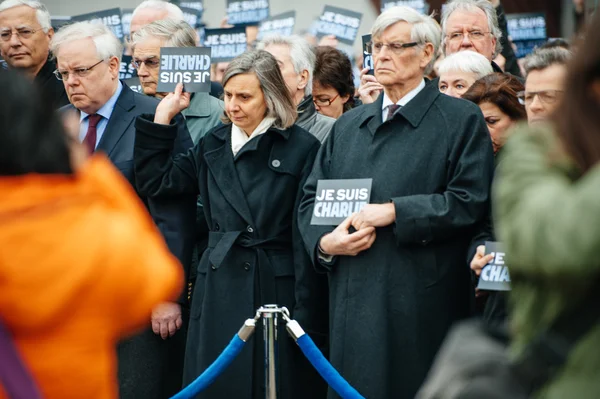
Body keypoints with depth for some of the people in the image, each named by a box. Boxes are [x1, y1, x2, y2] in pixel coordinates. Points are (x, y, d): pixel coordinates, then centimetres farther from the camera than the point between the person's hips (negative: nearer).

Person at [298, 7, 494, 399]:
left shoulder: (462, 120, 1)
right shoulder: (349, 124, 19)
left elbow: (471, 201, -10)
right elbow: (312, 197, 18)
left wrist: (394, 211, -15)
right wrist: (325, 241, -2)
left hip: (422, 304, -5)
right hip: (353, 304, 5)